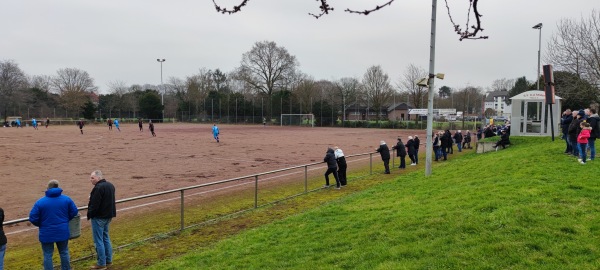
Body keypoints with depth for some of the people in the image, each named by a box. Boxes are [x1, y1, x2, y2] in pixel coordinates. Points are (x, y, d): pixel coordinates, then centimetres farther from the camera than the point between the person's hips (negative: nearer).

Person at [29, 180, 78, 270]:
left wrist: (41, 225, 9)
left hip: (47, 233, -2)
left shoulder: (40, 202, -10)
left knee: (48, 255, 8)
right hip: (63, 232, 2)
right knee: (64, 253, 17)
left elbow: (33, 218, -11)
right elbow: (74, 212, 2)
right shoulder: (66, 199, -4)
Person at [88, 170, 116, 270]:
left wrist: (89, 215, -8)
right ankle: (108, 260, 25)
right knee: (106, 238, 18)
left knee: (98, 241, 0)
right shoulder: (110, 185, 9)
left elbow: (94, 204, -21)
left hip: (99, 217, -9)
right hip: (108, 216, 9)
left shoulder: (98, 188, -21)